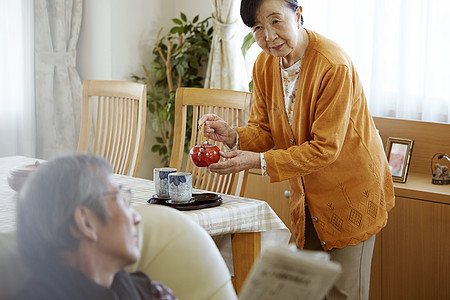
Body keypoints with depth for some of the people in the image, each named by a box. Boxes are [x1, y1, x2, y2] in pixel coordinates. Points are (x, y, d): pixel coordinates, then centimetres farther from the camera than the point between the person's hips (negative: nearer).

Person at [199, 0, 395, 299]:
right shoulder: (265, 65, -6)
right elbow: (264, 130, 1)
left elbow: (325, 148, -27)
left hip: (351, 192, -6)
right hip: (307, 196, 6)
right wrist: (233, 136, -21)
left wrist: (259, 161, -32)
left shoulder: (335, 65, -28)